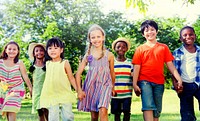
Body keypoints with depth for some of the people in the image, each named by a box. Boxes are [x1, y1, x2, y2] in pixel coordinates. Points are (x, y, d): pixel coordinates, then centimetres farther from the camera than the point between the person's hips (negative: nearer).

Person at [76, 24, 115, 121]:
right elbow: (78, 73, 5)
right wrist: (79, 90, -2)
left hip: (104, 85, -2)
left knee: (103, 111, -23)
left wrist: (113, 87, 21)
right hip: (91, 85, 2)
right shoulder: (88, 55, 5)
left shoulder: (109, 55, 2)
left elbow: (112, 73, 13)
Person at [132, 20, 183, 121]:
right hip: (145, 81, -2)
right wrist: (135, 84, -6)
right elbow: (136, 68, 2)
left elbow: (170, 65, 6)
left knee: (157, 110, 9)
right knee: (148, 107, -16)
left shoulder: (164, 47, 9)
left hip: (159, 83, 2)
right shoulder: (140, 49, 6)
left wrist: (179, 79, -5)